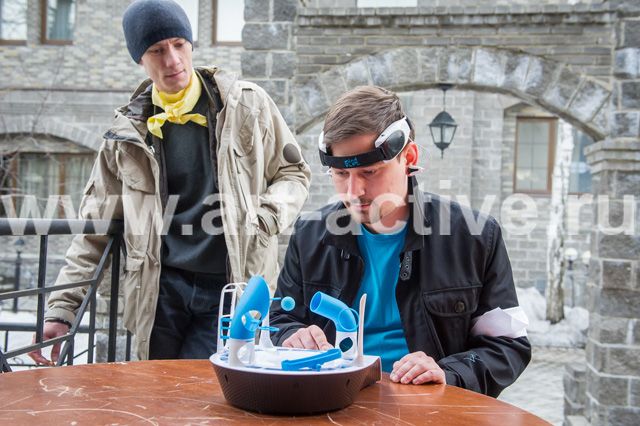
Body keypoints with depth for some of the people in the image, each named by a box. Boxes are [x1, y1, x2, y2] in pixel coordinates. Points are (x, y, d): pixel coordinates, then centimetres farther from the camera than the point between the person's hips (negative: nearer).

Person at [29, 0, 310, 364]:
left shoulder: (246, 103, 4)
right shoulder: (129, 133, 7)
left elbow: (294, 172, 12)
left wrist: (266, 218, -8)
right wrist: (61, 309, 6)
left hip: (231, 285, -1)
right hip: (161, 289, 2)